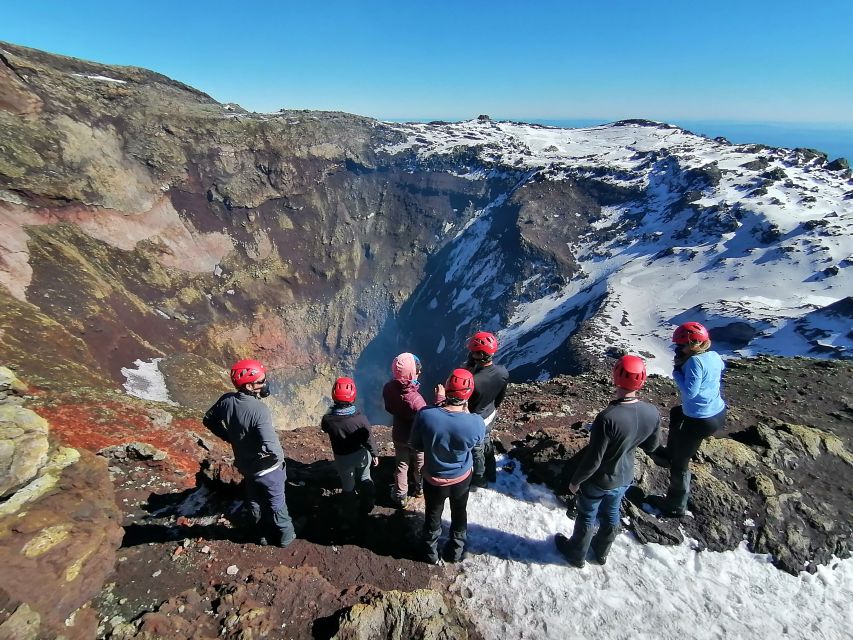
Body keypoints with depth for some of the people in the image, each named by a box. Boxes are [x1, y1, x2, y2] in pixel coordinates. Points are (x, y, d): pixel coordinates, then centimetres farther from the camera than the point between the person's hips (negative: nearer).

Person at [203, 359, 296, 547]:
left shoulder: (227, 400, -16)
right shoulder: (259, 410, -36)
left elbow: (208, 420, 3)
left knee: (255, 502, 27)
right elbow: (271, 446, -39)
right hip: (267, 468, -6)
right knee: (276, 503, 19)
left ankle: (263, 534, 47)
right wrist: (279, 457, -17)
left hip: (245, 466, 6)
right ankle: (285, 535, 39)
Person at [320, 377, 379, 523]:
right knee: (365, 479, 27)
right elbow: (369, 439, -15)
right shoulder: (360, 418, -28)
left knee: (348, 487, 22)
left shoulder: (327, 419, -26)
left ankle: (350, 517, 40)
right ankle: (367, 506, 47)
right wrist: (375, 454, 2)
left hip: (342, 458, 0)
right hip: (361, 455, 0)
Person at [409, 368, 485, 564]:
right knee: (459, 513, 30)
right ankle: (456, 551, 53)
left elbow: (416, 445, -12)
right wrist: (466, 412, -7)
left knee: (432, 515, 28)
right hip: (462, 479, 0)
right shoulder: (476, 422, -32)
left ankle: (431, 553, 52)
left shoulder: (425, 415, -31)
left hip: (434, 480, 0)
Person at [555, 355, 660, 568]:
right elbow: (650, 446, 0)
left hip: (598, 481, -5)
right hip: (624, 478, 5)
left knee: (586, 518, 21)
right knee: (611, 515, 29)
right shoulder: (653, 413, -19)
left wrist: (575, 480, -12)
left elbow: (593, 460, -28)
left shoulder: (607, 418, -38)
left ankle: (577, 554, 45)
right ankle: (602, 551, 54)